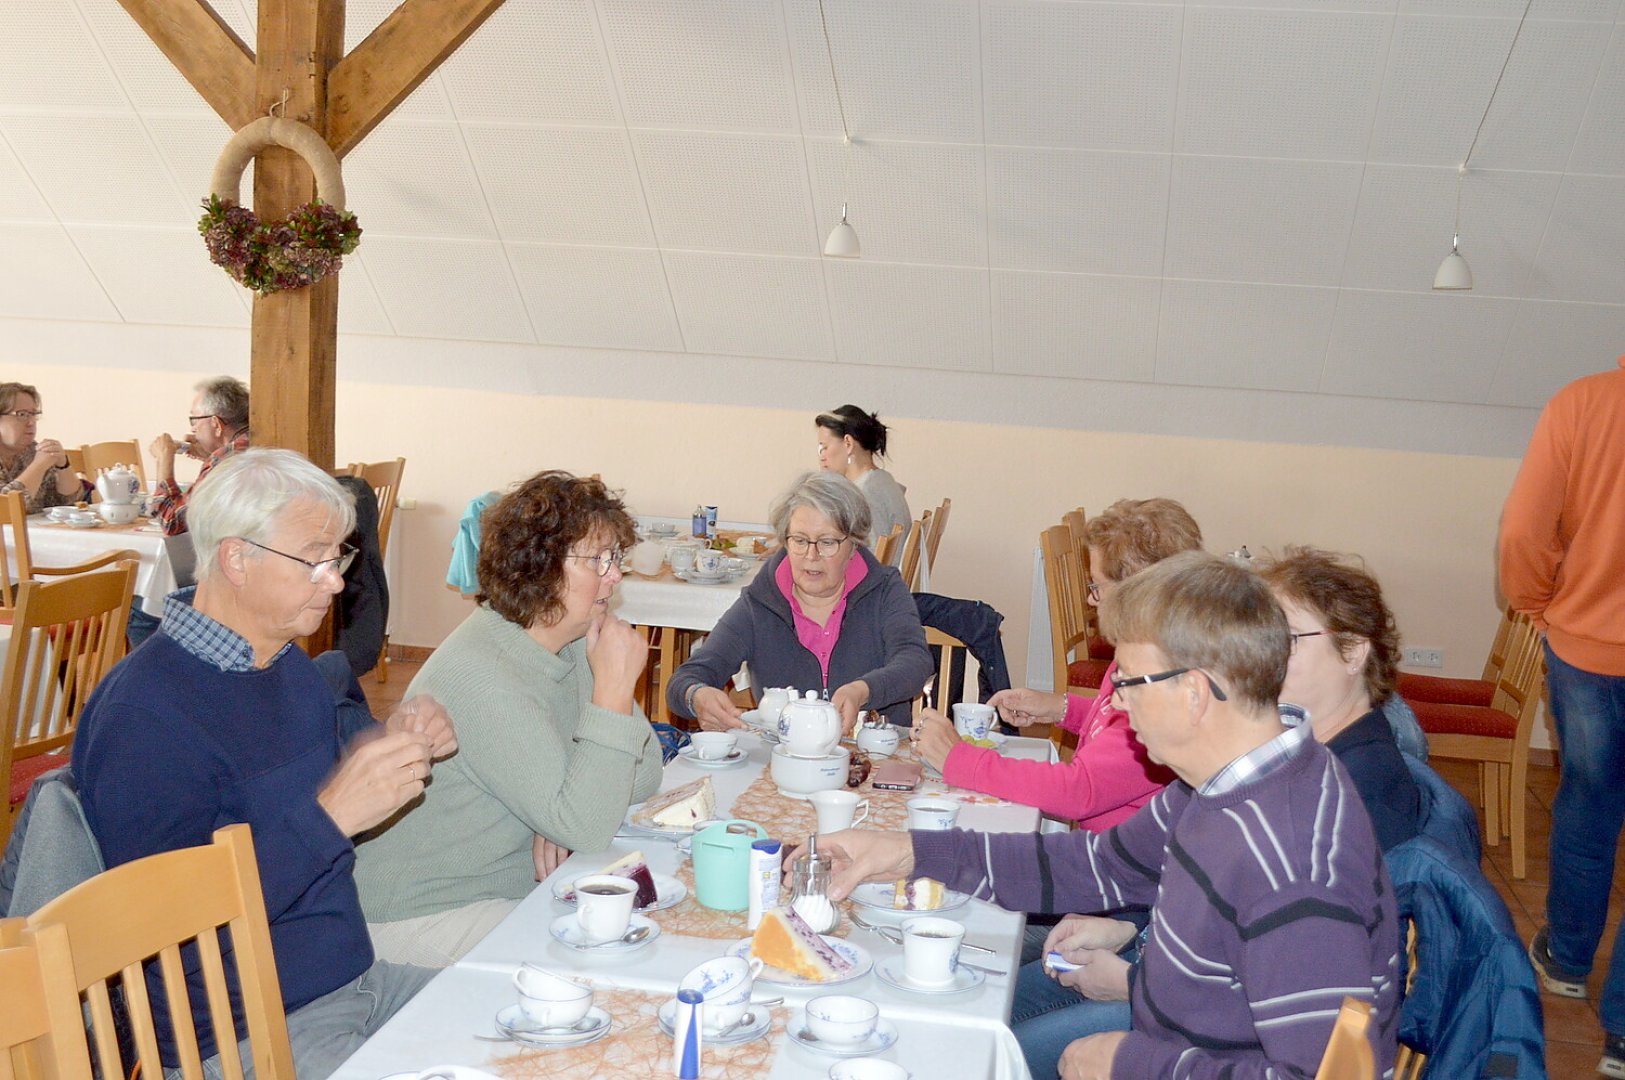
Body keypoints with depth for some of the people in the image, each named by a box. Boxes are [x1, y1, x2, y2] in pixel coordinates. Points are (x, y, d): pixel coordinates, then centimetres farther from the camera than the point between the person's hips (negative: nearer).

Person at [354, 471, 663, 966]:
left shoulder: (575, 644, 0)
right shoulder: (479, 677, -26)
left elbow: (644, 773, 3)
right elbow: (584, 830, -28)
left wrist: (564, 814, -16)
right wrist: (614, 687, -28)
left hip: (518, 888, 8)